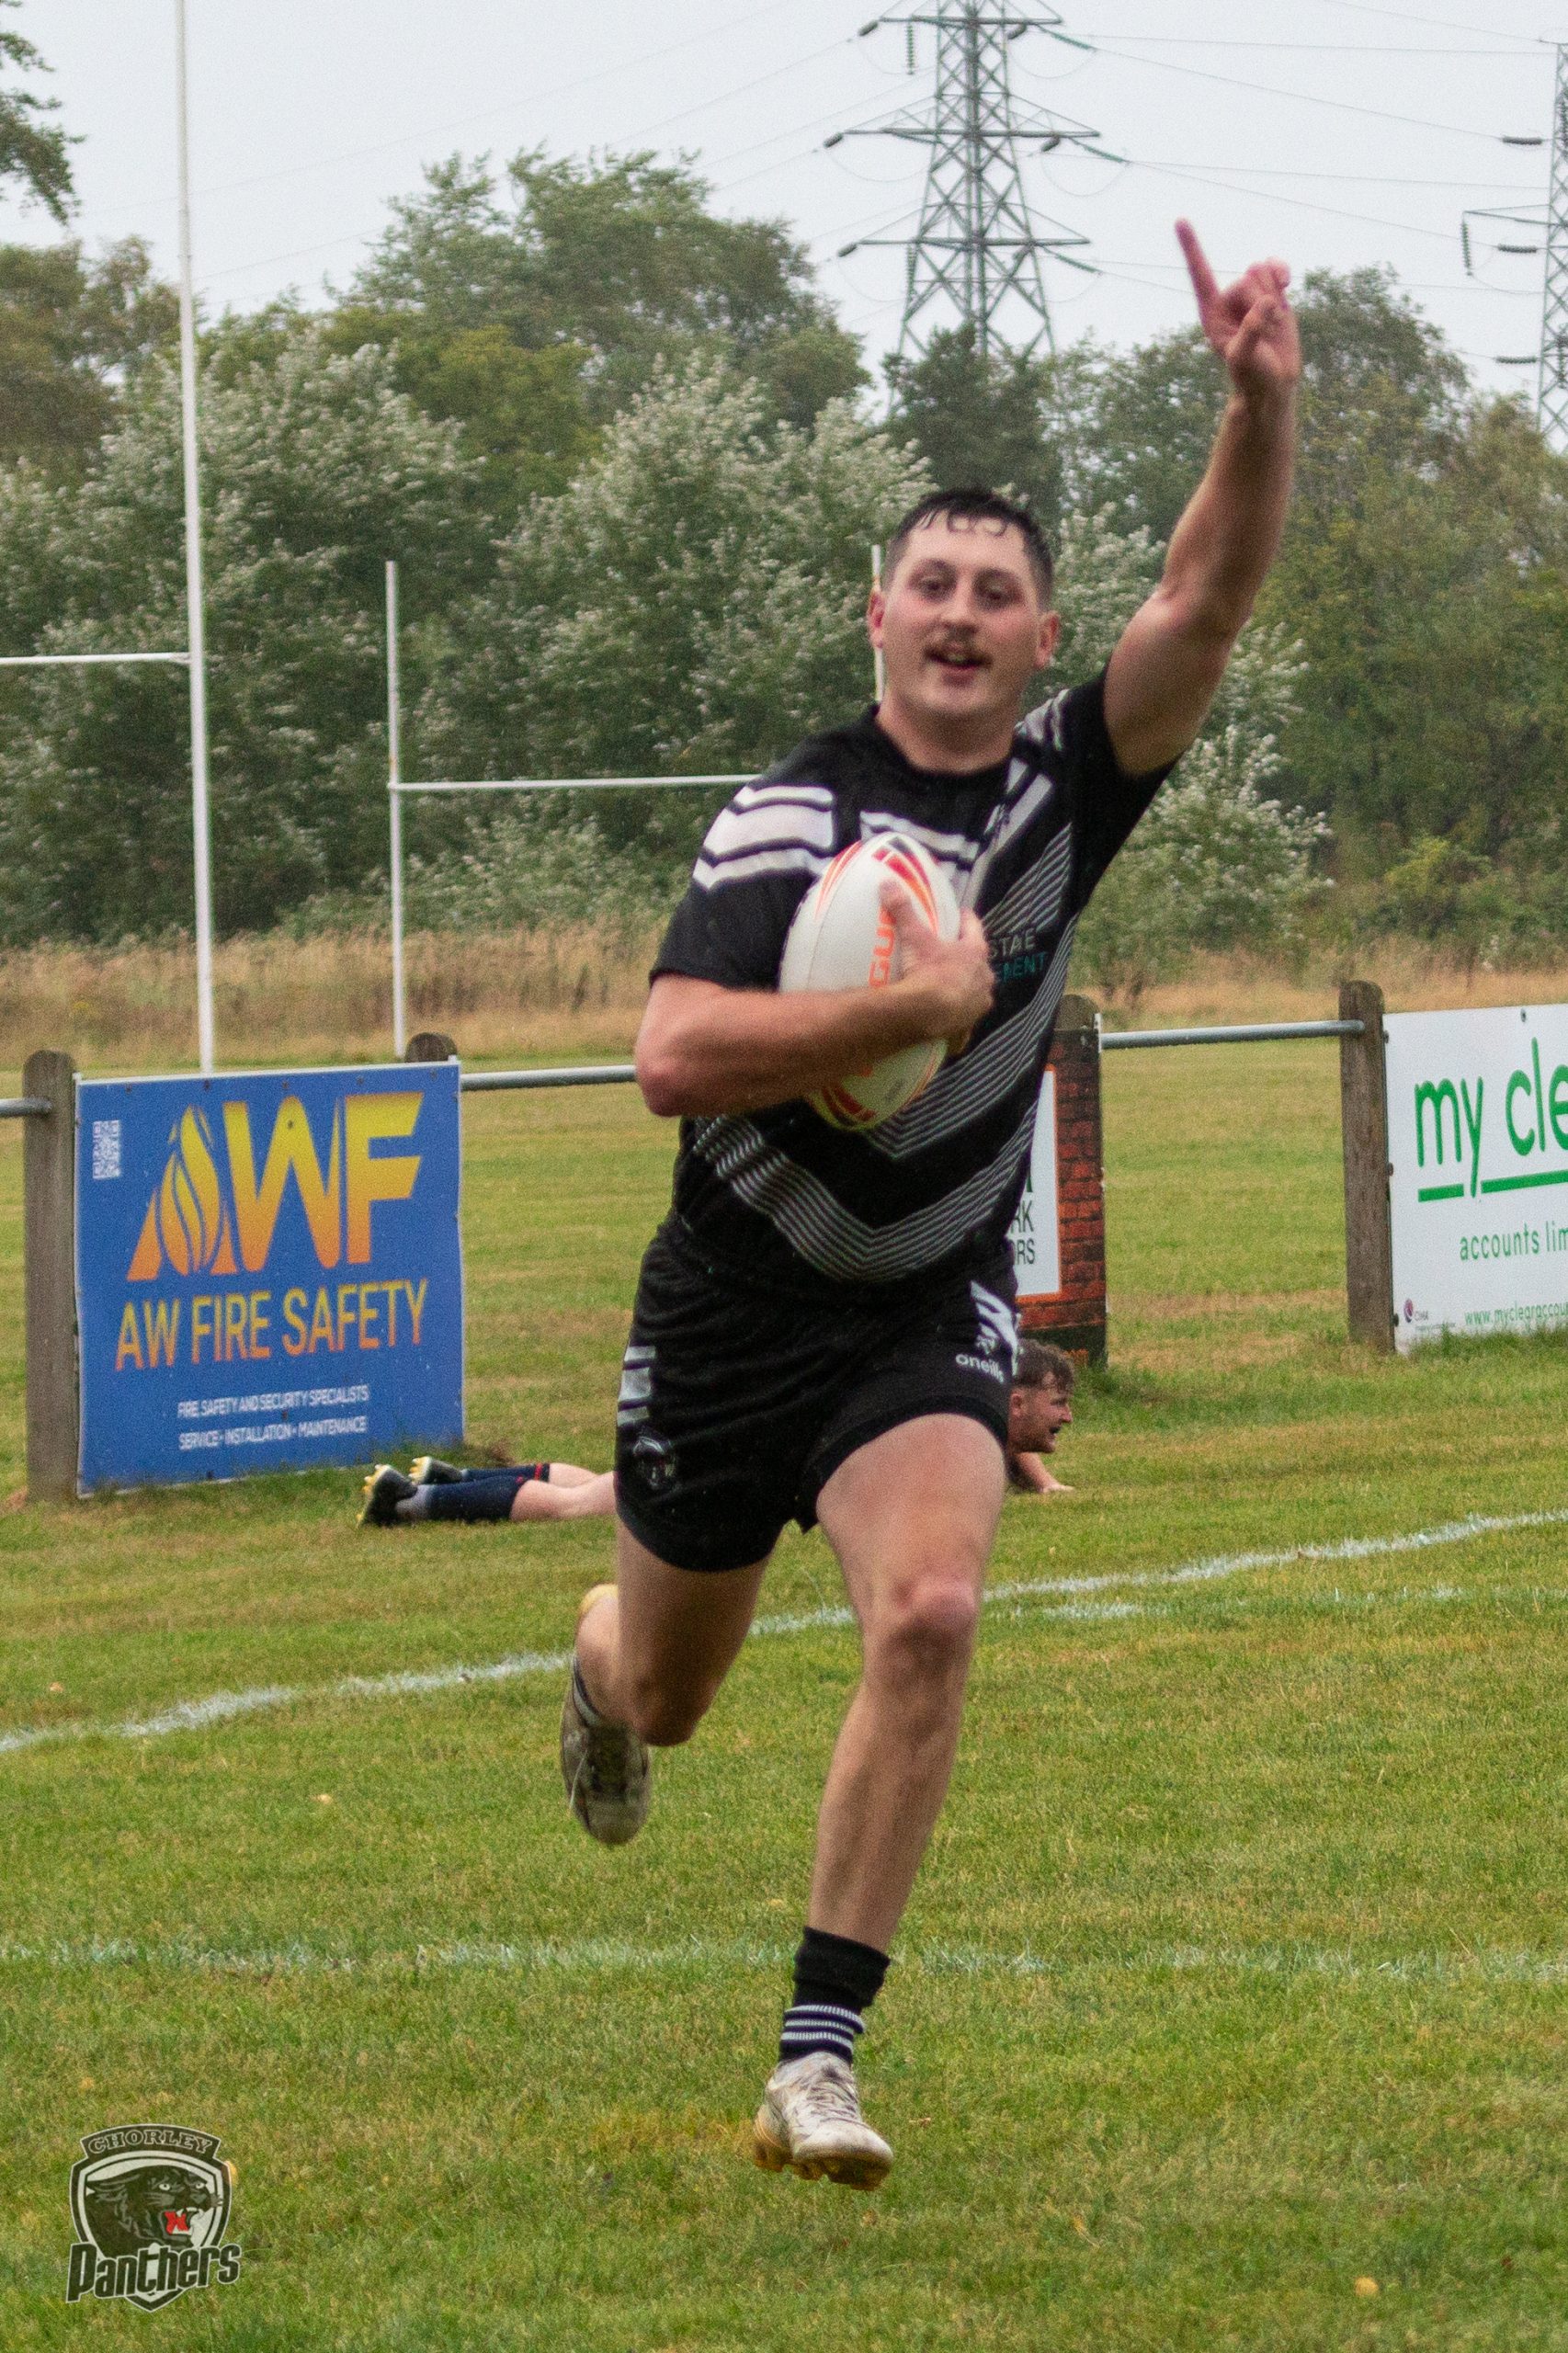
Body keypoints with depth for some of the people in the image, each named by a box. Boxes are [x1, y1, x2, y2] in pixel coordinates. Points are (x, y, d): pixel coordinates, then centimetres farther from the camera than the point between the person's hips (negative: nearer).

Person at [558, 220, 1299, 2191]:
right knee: (674, 1695, 15)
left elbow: (1207, 602, -20)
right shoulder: (793, 814, -16)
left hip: (931, 1312, 2)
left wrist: (1263, 406, -35)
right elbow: (672, 1058, -27)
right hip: (734, 1305, -2)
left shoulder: (1068, 785, -4)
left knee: (928, 1610, -25)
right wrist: (917, 1004, -31)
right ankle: (604, 1656, 58)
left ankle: (817, 2060, -19)